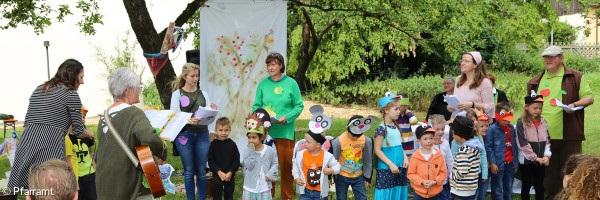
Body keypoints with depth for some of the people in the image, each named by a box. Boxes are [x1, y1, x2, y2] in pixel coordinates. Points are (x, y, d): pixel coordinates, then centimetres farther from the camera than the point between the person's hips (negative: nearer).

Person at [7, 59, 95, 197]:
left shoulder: (38, 90, 20)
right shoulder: (71, 94, 1)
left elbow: (26, 124, 19)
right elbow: (78, 131, 7)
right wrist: (90, 133, 27)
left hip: (25, 145, 7)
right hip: (50, 147, -7)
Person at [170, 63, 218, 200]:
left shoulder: (203, 94, 13)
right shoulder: (177, 94, 3)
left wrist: (212, 111, -9)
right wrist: (189, 121, -22)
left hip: (202, 134, 3)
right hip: (184, 135, -3)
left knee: (201, 171, 5)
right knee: (189, 171, 3)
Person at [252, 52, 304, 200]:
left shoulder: (291, 83, 0)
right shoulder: (263, 84, 7)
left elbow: (299, 106, 1)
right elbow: (256, 106, 12)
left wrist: (287, 117, -14)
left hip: (285, 131, -2)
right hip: (266, 131, 2)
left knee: (286, 165, 3)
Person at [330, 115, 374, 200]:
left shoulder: (366, 141, -10)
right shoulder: (338, 142, -18)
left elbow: (368, 160, 3)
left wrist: (367, 177, 9)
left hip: (359, 177, 2)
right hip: (342, 177, -2)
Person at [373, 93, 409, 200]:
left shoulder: (396, 126, 11)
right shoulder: (381, 128, -11)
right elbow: (377, 150, -13)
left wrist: (405, 158, 3)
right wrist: (391, 164, -16)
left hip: (399, 167, 7)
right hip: (386, 169, -7)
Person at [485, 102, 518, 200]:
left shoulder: (511, 128, 8)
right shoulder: (492, 129, -7)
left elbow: (515, 146, 13)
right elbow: (488, 147, -8)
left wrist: (516, 163, 11)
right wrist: (492, 163, -13)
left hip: (510, 164, 5)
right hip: (498, 164, -5)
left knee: (509, 189, 14)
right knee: (497, 190, 2)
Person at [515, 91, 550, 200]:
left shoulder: (543, 122, 6)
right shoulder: (521, 123, -10)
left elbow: (547, 140, 8)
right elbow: (523, 144, -15)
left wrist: (547, 156, -6)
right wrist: (535, 158, -14)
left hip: (541, 161, 4)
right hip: (526, 161, -4)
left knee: (539, 186, 11)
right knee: (526, 185, 7)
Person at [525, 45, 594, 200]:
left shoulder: (575, 77, 6)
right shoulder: (536, 82, 16)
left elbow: (589, 98, 3)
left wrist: (574, 104, -14)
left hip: (568, 135, -3)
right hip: (543, 136, 3)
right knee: (549, 172, 8)